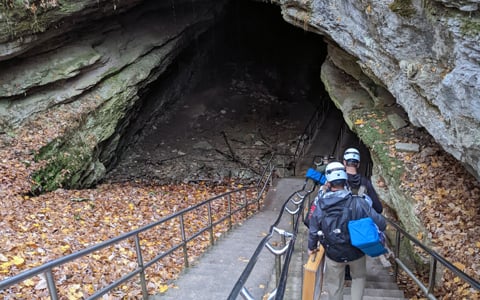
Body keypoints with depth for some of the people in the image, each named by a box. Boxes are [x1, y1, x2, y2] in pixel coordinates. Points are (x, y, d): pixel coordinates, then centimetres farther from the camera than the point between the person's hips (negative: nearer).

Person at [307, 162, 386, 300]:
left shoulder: (320, 206, -17)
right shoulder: (357, 203, -23)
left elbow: (313, 231, -6)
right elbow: (380, 224, -18)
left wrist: (312, 247, 14)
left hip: (333, 254, 1)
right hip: (356, 252, -1)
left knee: (334, 285, 22)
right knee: (359, 277, 29)